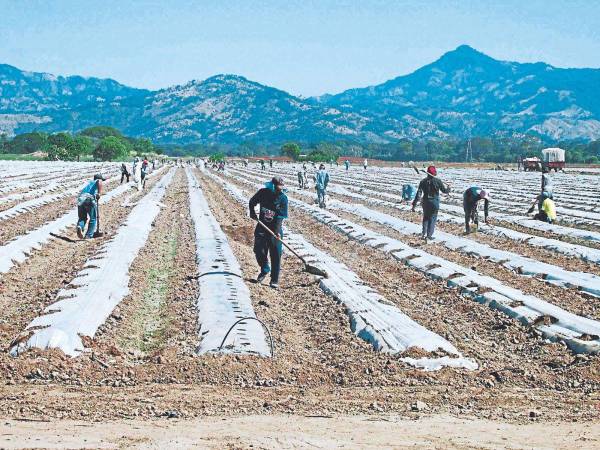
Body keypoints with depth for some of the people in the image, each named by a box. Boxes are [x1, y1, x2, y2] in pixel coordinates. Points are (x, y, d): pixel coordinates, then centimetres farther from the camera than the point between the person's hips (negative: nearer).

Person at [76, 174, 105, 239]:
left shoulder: (89, 183, 36)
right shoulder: (98, 181, 19)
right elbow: (99, 182, -8)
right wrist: (99, 193, -13)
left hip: (81, 199, 5)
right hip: (90, 198, -5)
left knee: (82, 218, 15)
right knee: (93, 218, 11)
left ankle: (80, 227, -16)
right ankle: (89, 235, 6)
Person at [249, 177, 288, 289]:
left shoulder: (283, 198, -12)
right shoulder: (263, 192, -6)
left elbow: (281, 216, -16)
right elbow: (252, 202, 12)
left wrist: (277, 231, -26)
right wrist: (252, 213, -5)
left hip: (275, 229, -2)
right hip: (262, 226, 2)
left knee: (275, 255, -3)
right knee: (259, 251, 3)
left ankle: (274, 280, 4)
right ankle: (265, 270, 31)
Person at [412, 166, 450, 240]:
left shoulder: (423, 181, -2)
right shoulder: (437, 181, -10)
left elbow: (418, 193, -5)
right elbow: (444, 190, -1)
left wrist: (414, 204, -4)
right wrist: (448, 188, 23)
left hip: (425, 202, 3)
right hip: (435, 203, -3)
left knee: (425, 217, 19)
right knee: (432, 218, 6)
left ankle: (423, 233, 13)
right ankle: (429, 235, 3)